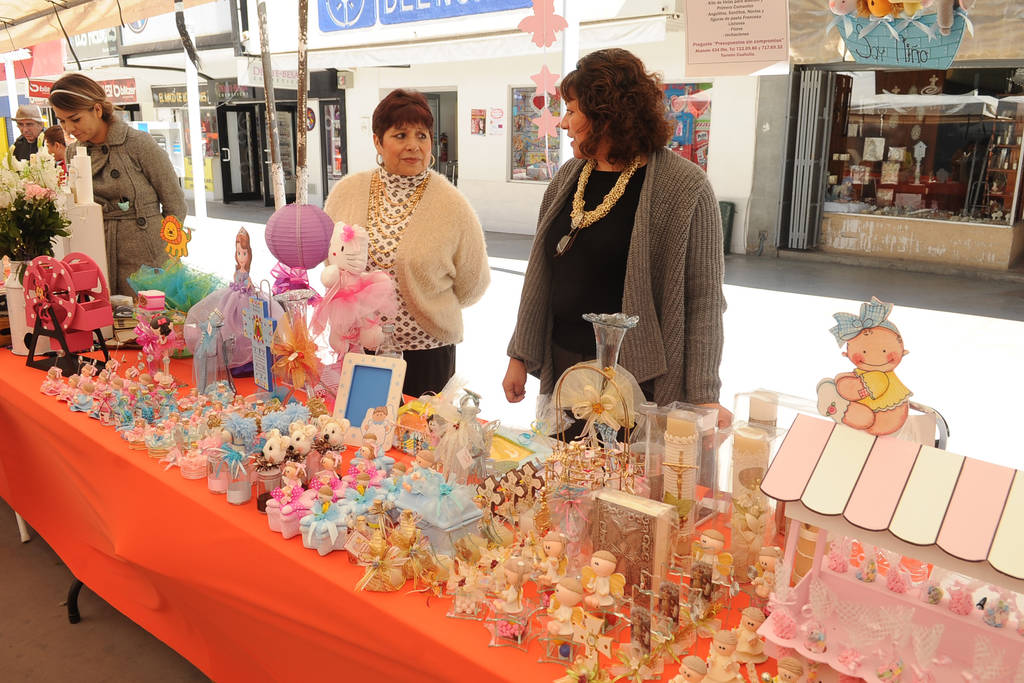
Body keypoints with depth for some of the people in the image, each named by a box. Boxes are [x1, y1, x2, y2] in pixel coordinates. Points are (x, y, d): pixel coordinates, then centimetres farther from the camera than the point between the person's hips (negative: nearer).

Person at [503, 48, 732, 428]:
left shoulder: (684, 187, -11)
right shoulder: (568, 176, 7)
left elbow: (702, 298, -13)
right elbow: (539, 274, 11)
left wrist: (703, 396, -17)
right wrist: (520, 356, 10)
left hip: (639, 382, -5)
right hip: (560, 366, 6)